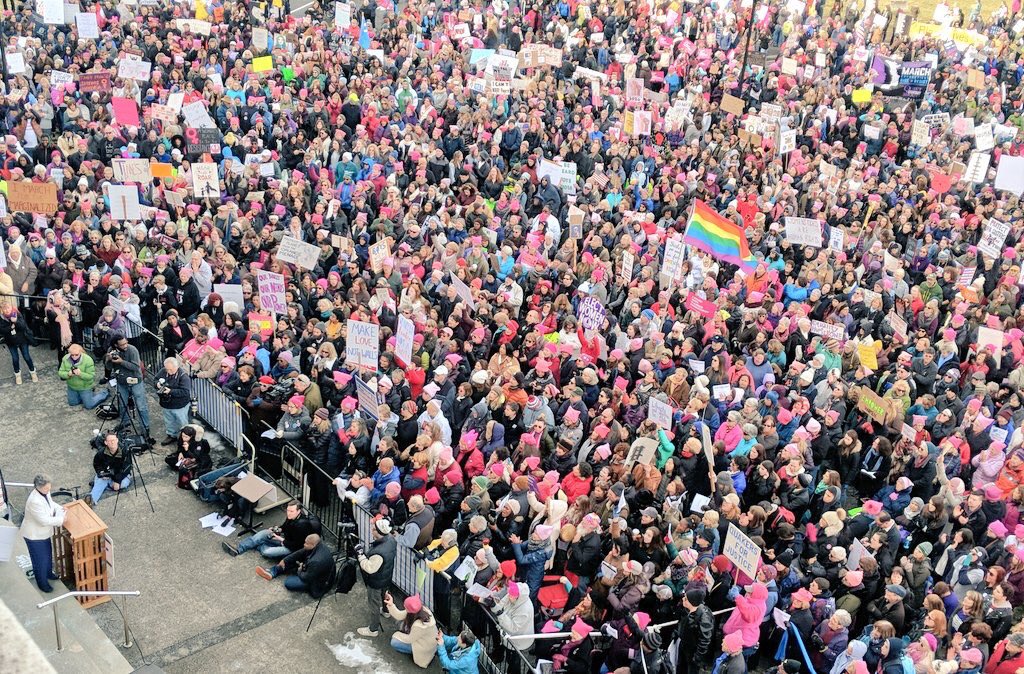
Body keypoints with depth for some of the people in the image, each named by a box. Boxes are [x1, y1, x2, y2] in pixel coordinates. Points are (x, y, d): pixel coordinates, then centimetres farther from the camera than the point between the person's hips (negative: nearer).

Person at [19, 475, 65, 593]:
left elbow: (51, 503, 10)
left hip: (44, 532, 9)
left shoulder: (45, 492, -10)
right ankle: (42, 583, 32)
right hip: (34, 535, -9)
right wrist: (61, 519, -24)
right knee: (40, 559, 11)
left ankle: (48, 573, 53)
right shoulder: (34, 501, -37)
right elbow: (45, 520, -33)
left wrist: (60, 509, -8)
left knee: (48, 554, 28)